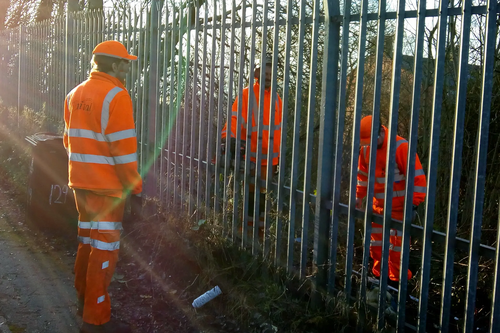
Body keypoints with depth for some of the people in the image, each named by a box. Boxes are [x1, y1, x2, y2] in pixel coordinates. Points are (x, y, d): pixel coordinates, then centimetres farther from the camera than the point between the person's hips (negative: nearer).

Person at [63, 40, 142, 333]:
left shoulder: (75, 94, 11)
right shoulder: (116, 95, -15)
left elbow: (71, 139, 16)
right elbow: (123, 147, -18)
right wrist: (135, 186, -11)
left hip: (81, 182, 8)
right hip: (107, 187, -8)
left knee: (88, 241, 20)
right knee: (105, 249, -2)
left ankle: (85, 300, 33)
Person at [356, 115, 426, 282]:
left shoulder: (401, 147, -20)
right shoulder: (366, 149, 1)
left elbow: (417, 176, -20)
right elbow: (363, 174, 15)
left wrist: (414, 201, -20)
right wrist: (359, 196, 12)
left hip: (398, 205, -6)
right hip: (377, 204, 6)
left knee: (397, 240, 2)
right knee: (376, 239, 14)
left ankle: (397, 275, 14)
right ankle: (378, 271, 28)